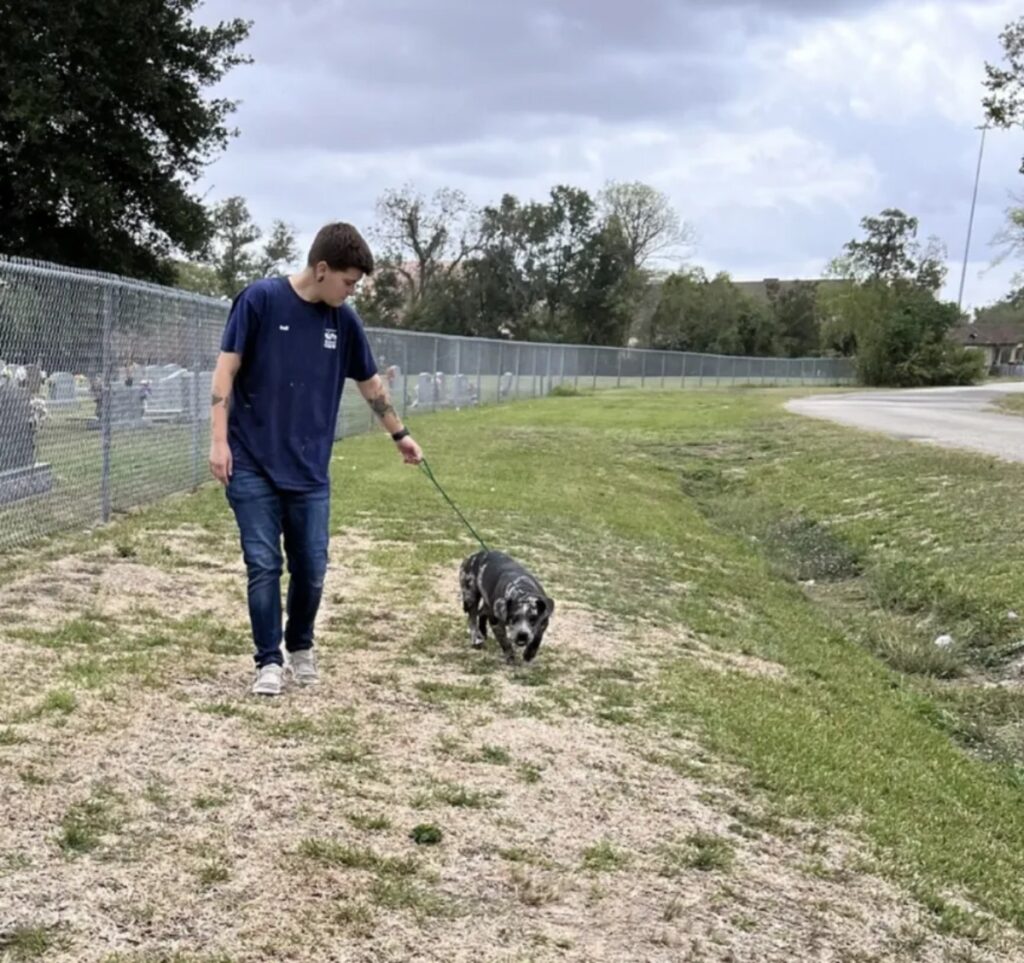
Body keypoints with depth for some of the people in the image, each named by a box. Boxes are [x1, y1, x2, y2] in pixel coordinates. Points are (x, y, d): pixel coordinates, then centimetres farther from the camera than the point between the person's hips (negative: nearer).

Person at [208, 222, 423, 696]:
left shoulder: (344, 321, 5)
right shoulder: (260, 299, -8)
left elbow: (370, 383, 19)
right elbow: (227, 368, -7)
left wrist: (400, 434, 28)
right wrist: (219, 439, -13)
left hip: (309, 469, 4)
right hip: (253, 464, -3)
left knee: (311, 569, 5)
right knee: (263, 566, -1)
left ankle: (301, 648, 29)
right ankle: (269, 661, 14)